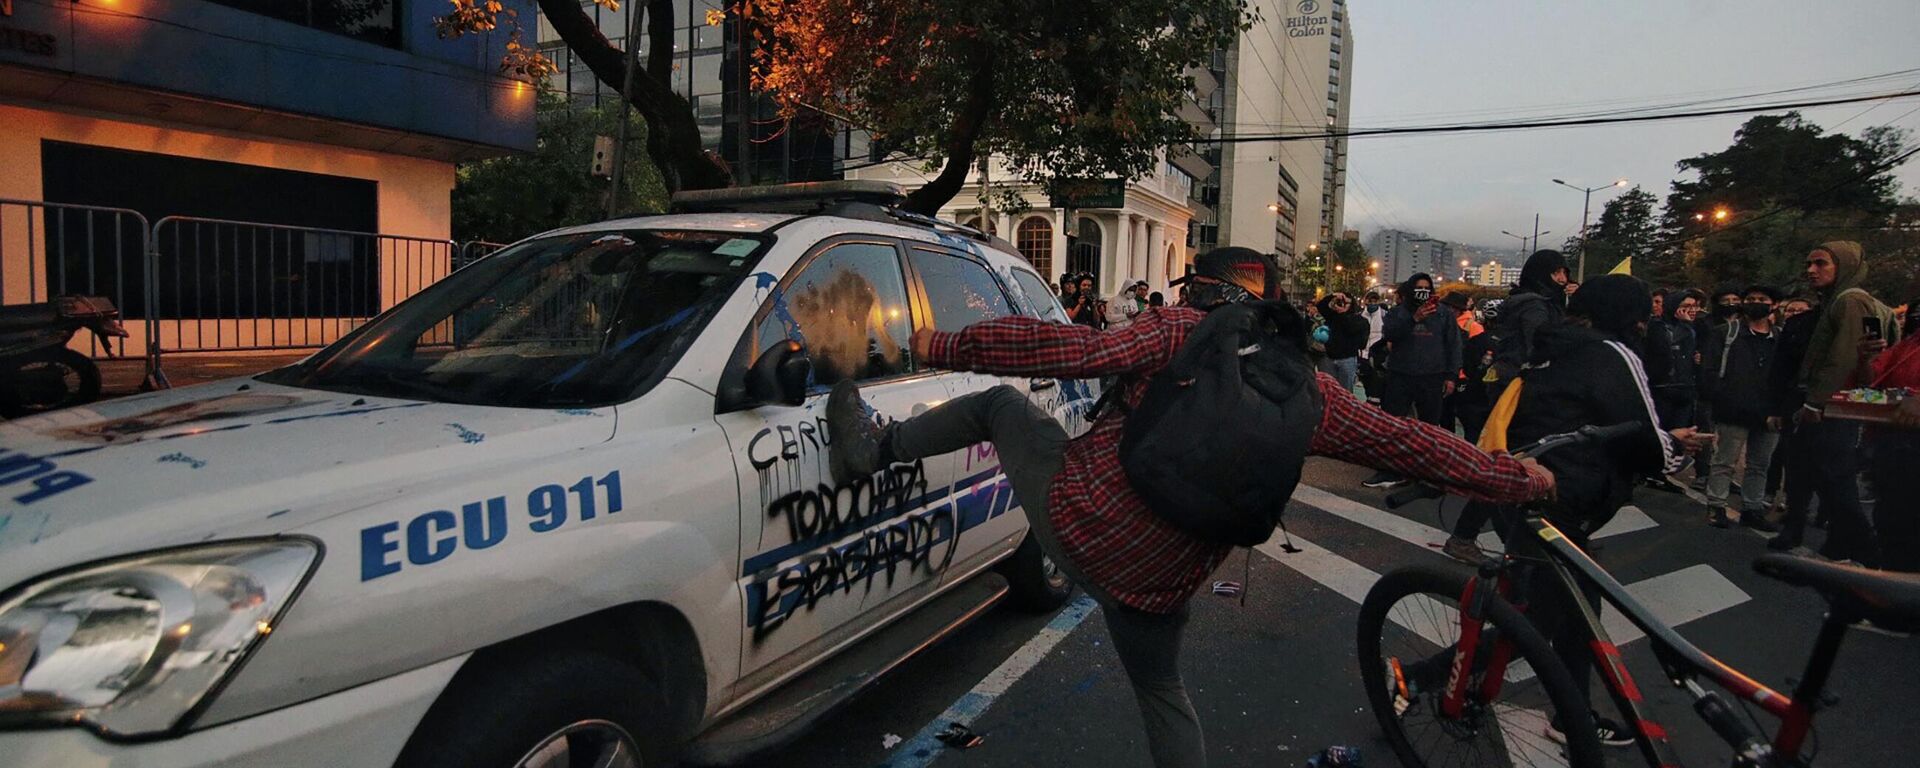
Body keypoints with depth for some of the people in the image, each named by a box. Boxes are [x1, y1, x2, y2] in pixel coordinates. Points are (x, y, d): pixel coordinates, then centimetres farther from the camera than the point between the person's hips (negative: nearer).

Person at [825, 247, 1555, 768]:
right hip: (1158, 581, 4)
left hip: (1076, 518, -3)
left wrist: (945, 347, -13)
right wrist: (1520, 478, 20)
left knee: (1001, 402, 17)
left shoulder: (1180, 330, -10)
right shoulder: (1309, 389, 1)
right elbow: (1413, 443, 5)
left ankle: (871, 448, 18)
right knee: (1163, 695, 28)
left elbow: (1069, 349, -20)